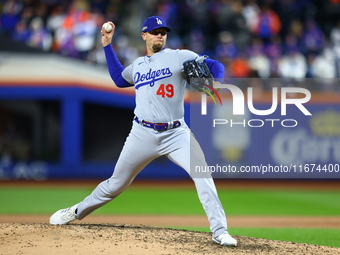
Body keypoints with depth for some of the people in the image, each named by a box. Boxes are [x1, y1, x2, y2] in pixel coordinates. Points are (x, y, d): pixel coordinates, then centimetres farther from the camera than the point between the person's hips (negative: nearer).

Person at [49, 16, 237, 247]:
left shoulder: (179, 57, -2)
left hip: (176, 134, -3)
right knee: (117, 183, 12)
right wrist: (107, 45, 29)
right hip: (143, 134, 3)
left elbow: (215, 66, -9)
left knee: (202, 174, -22)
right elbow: (119, 79, 32)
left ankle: (219, 231, -18)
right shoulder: (138, 65, 13)